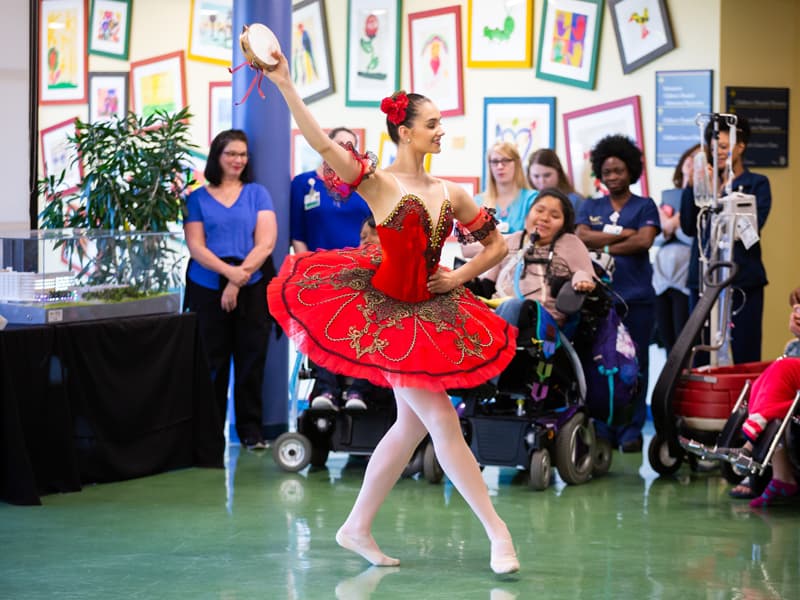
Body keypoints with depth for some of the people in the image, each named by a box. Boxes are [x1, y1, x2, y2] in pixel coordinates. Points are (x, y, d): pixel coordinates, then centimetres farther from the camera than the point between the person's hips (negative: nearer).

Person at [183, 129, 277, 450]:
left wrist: (239, 279, -12)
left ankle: (251, 430, 8)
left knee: (250, 361, 1)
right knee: (213, 363, 3)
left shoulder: (257, 194, 8)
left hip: (252, 290, 0)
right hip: (208, 290, 0)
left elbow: (266, 242, -2)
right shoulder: (198, 198, 7)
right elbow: (196, 246, -2)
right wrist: (229, 271, -18)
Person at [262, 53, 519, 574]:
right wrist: (285, 85, -30)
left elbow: (497, 246, 14)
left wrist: (458, 277, 0)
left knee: (412, 423, 9)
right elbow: (322, 143, -24)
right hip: (384, 312, -7)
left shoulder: (451, 194, 5)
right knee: (442, 421, -6)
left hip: (426, 313, 7)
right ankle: (496, 529, 1)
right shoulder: (379, 183, -11)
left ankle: (358, 527, 21)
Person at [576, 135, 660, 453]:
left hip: (637, 298, -2)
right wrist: (624, 234, -7)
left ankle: (631, 431, 2)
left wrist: (604, 245, -5)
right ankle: (602, 431, 5)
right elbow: (581, 237, -1)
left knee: (634, 365, -2)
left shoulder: (644, 206, 9)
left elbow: (644, 241, -8)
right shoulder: (590, 207, 17)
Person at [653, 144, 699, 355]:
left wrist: (674, 226, -3)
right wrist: (666, 232, -5)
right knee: (668, 344, 8)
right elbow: (654, 238, 14)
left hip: (687, 281, -5)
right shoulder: (667, 197, 15)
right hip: (662, 279, 5)